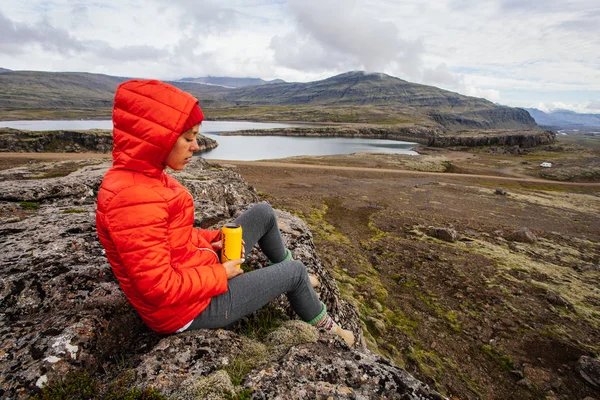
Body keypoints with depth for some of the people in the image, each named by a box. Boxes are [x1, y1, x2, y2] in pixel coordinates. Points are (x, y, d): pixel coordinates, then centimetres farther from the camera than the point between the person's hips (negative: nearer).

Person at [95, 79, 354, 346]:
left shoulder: (141, 177, -1)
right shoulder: (133, 198, -33)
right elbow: (159, 288, -31)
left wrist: (211, 241, -3)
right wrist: (220, 274, -17)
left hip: (196, 268, 9)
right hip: (188, 307, -9)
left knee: (263, 213, 11)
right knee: (295, 272, 4)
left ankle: (287, 272, 36)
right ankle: (326, 329, 36)